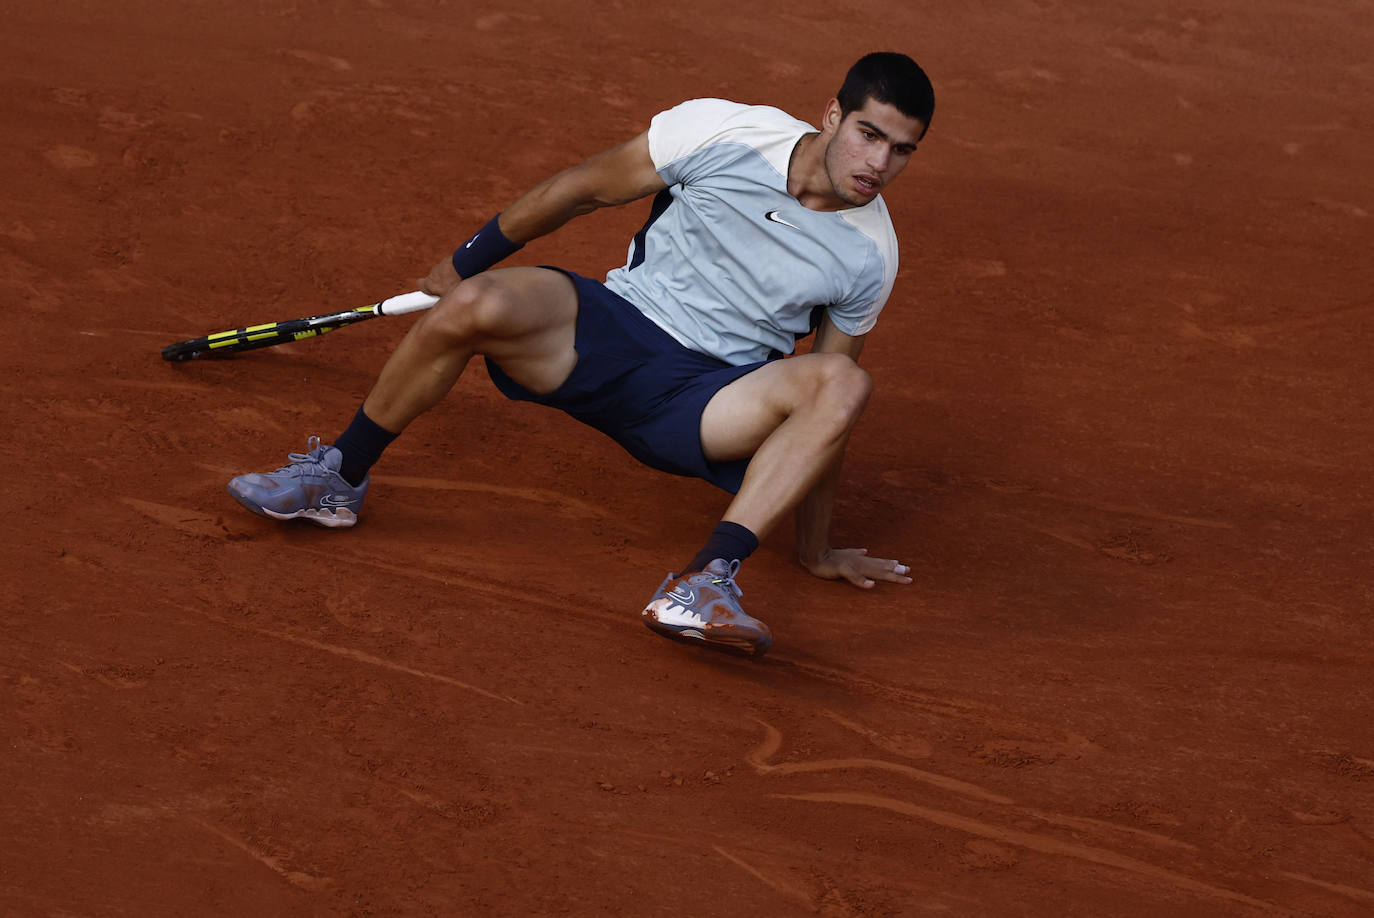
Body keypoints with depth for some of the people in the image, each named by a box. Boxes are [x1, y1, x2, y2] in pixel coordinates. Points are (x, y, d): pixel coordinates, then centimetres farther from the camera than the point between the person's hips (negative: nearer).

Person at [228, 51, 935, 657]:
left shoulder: (870, 257, -4)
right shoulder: (722, 132, -11)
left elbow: (825, 416, 6)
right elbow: (582, 189, 3)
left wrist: (814, 548, 8)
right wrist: (465, 263, 11)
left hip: (709, 403, 0)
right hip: (608, 331, 0)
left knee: (841, 384, -31)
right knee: (474, 305, -30)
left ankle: (705, 583, -42)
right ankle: (339, 479, -7)